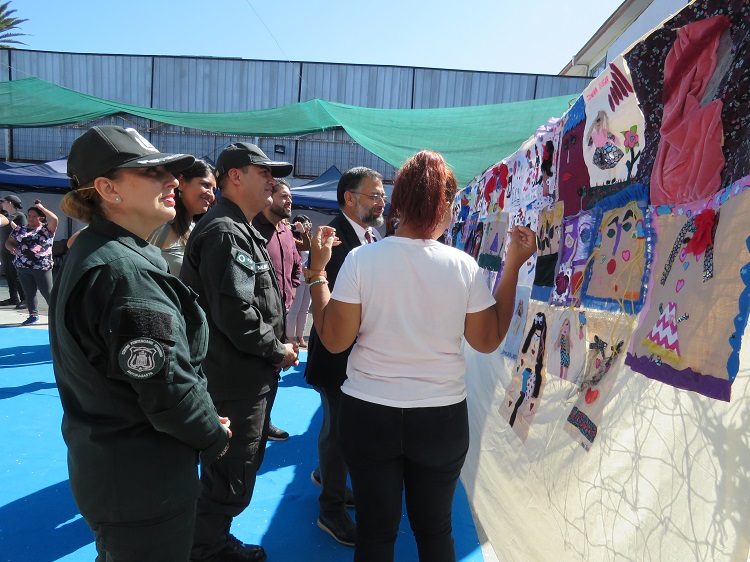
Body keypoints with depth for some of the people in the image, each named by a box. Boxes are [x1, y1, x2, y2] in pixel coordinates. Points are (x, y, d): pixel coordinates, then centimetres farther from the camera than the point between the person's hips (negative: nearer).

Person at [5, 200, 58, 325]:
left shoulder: (46, 229, -2)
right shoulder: (19, 230, 12)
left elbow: (54, 219, -19)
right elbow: (8, 242, 16)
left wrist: (41, 207, -9)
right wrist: (11, 247, -8)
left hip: (42, 267, -5)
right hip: (22, 267, 5)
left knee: (48, 292, -1)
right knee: (29, 293, 10)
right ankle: (33, 315, 19)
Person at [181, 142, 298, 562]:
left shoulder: (241, 230, 15)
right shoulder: (225, 232, -19)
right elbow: (235, 313, -28)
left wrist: (279, 344, 9)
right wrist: (278, 350, -14)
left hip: (250, 377, 11)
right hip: (238, 381, -11)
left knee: (235, 474, 24)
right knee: (231, 481, 5)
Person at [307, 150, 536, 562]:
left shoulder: (361, 259, -12)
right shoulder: (464, 266, -10)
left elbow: (334, 340, -8)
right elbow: (488, 341, 1)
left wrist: (317, 272, 1)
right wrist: (513, 266, 5)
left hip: (369, 415, 0)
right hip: (441, 417, 1)